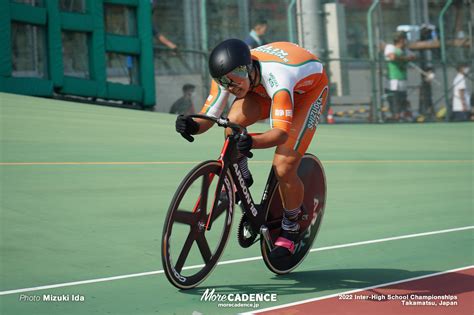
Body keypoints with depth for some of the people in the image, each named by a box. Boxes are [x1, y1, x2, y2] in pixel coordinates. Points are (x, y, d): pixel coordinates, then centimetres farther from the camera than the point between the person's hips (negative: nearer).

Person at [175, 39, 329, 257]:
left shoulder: (276, 78, -43)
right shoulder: (228, 76, -25)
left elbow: (282, 132, -51)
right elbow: (208, 116, -23)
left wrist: (253, 142, -69)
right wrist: (193, 126, -45)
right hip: (265, 89, 5)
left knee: (284, 168, -18)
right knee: (233, 122, -27)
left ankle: (290, 230, 9)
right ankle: (240, 180, 1)